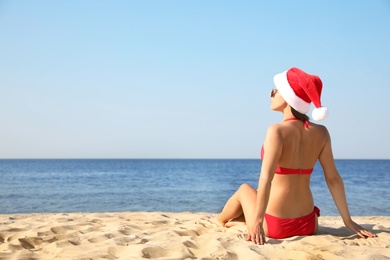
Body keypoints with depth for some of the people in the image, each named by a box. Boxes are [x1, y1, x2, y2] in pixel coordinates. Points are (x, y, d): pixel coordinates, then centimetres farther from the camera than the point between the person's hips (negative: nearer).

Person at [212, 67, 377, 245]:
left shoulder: (277, 131, -18)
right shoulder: (321, 133, -2)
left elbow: (266, 178, -27)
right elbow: (333, 178, 0)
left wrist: (257, 222, -29)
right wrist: (348, 221, 6)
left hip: (275, 226, -4)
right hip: (308, 225, 4)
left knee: (244, 190, 29)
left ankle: (221, 219, 55)